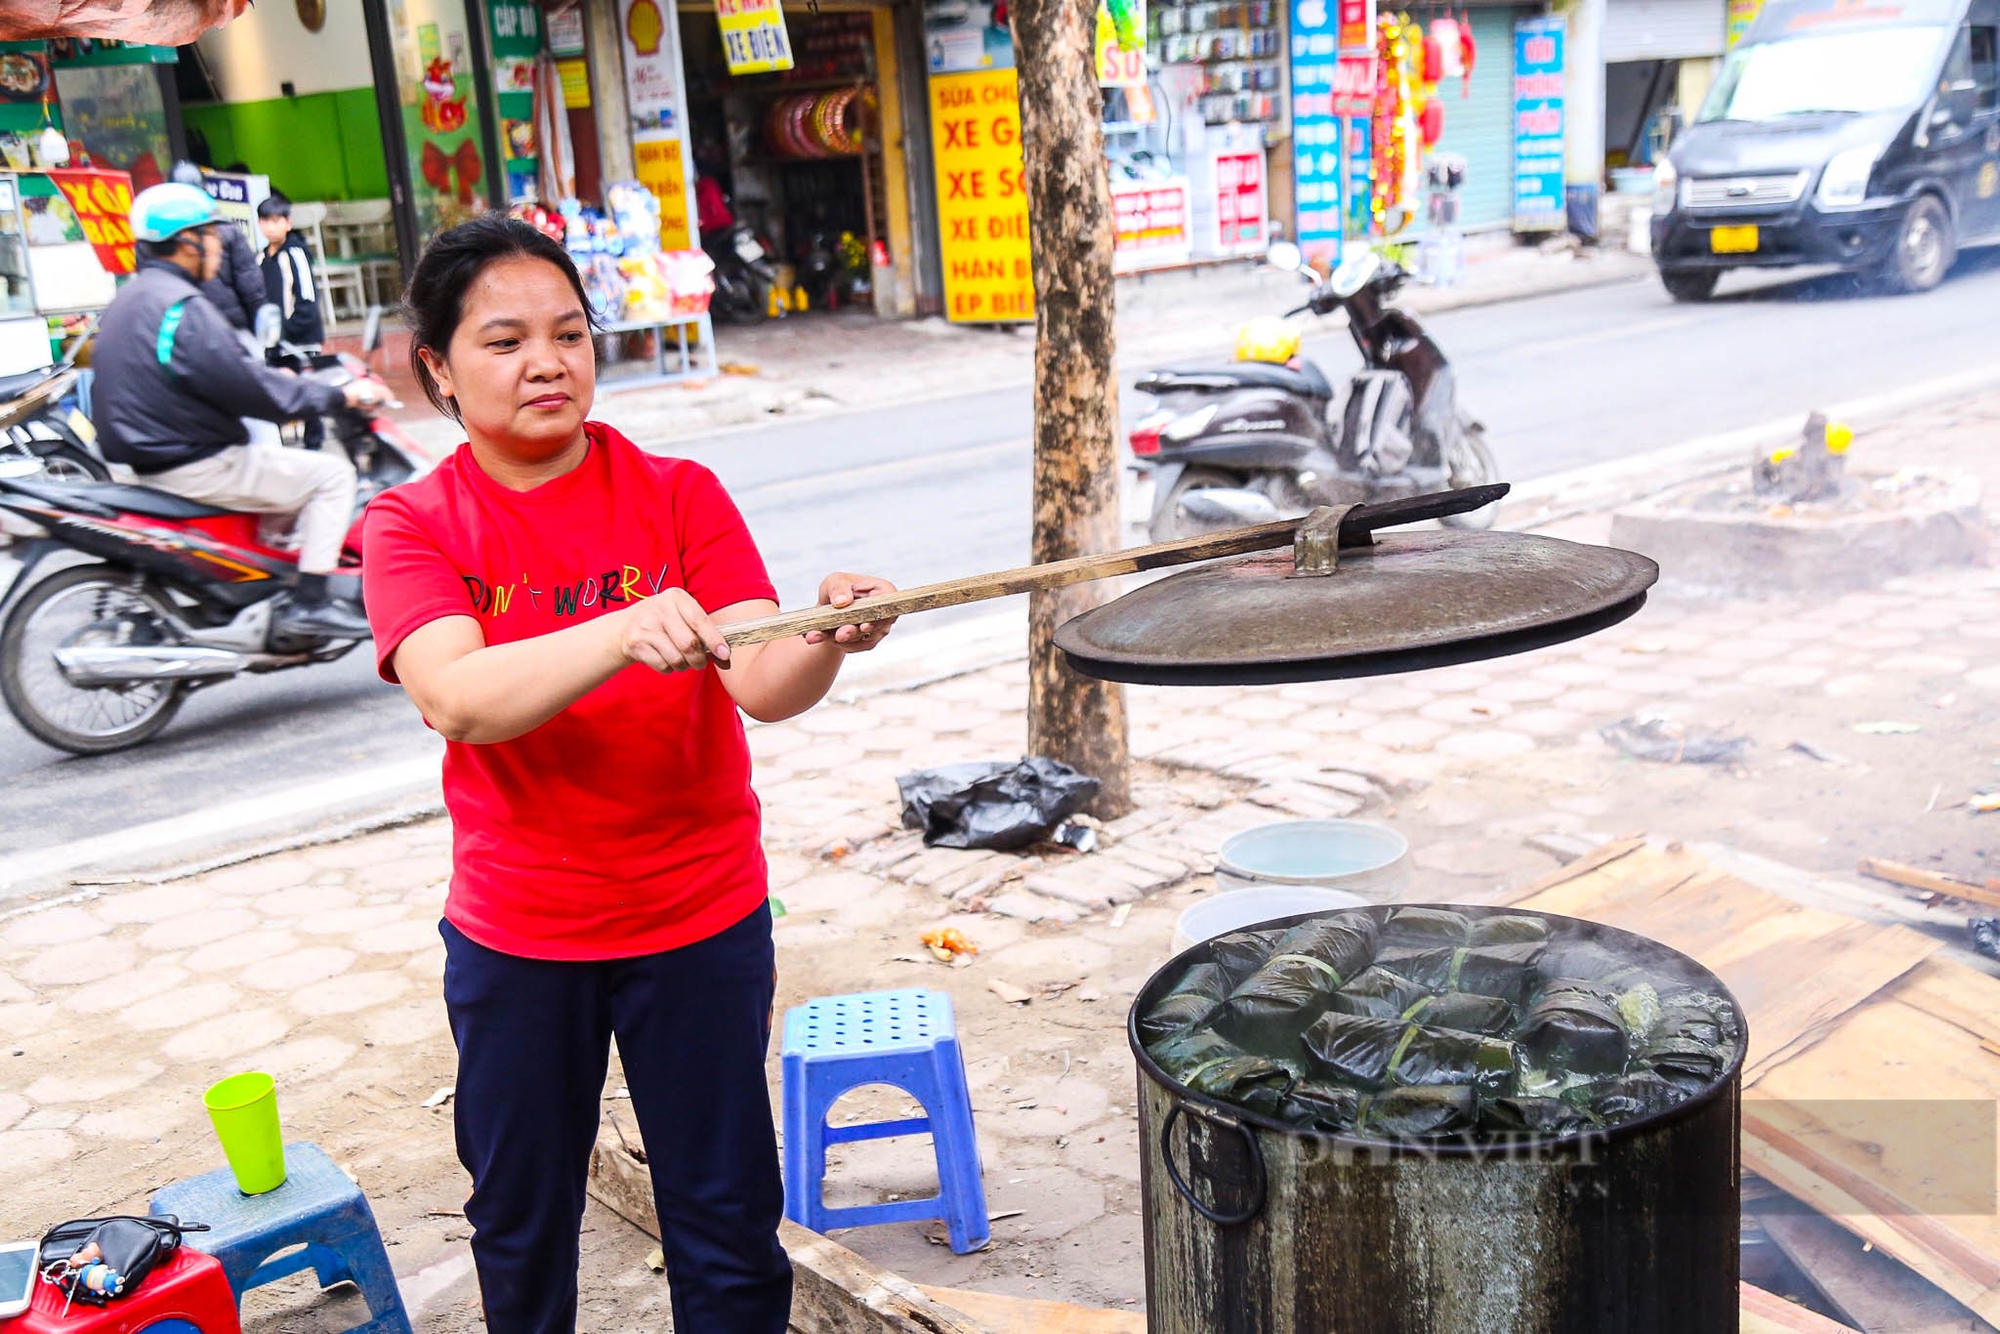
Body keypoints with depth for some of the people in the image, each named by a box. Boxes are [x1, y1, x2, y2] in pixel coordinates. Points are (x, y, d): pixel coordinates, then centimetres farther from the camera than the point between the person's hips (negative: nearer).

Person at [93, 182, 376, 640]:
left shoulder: (131, 298, 14)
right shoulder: (181, 305, -19)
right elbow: (249, 389, -22)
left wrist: (276, 377, 25)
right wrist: (341, 395, -13)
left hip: (149, 458, 11)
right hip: (194, 466, -11)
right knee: (331, 475, -7)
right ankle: (309, 603, -11)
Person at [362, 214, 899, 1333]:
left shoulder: (678, 494, -6)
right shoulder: (414, 523, -7)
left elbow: (764, 685, -17)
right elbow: (456, 698, -25)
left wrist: (827, 640, -40)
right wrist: (625, 631, -42)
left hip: (701, 918, -1)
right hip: (514, 935, 1)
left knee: (727, 1230, 8)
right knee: (521, 1225, 20)